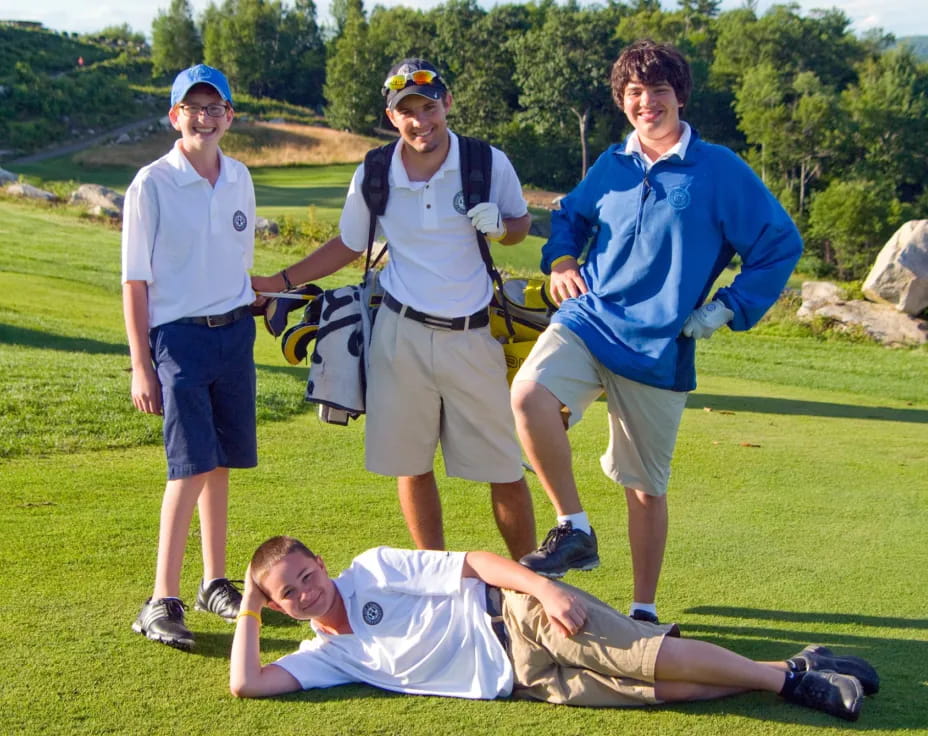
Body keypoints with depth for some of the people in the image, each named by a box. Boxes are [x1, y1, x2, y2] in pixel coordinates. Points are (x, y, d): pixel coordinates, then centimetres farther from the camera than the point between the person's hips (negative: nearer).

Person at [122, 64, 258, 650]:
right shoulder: (153, 184, -7)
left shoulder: (239, 179, 8)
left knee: (221, 462, 10)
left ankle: (215, 583, 22)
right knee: (192, 465, -13)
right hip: (180, 337, -5)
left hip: (236, 333, 5)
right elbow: (135, 281, -6)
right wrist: (141, 366, -9)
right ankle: (162, 602, -8)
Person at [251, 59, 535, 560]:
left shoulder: (489, 164, -5)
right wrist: (279, 282, 8)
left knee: (505, 471, 1)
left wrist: (499, 226, -13)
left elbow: (521, 223, 11)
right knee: (411, 465, 7)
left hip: (472, 336, -1)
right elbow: (348, 245, 15)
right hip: (401, 335, 1)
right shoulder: (373, 176, 0)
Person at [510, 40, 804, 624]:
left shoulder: (720, 170, -3)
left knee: (646, 486, 6)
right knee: (529, 394, -29)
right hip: (588, 321, 2)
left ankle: (644, 610, 25)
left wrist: (728, 309, -5)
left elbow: (782, 246, 2)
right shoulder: (613, 165, 9)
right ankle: (574, 529, -12)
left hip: (659, 347, -2)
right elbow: (571, 216, 28)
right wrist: (561, 259, 8)